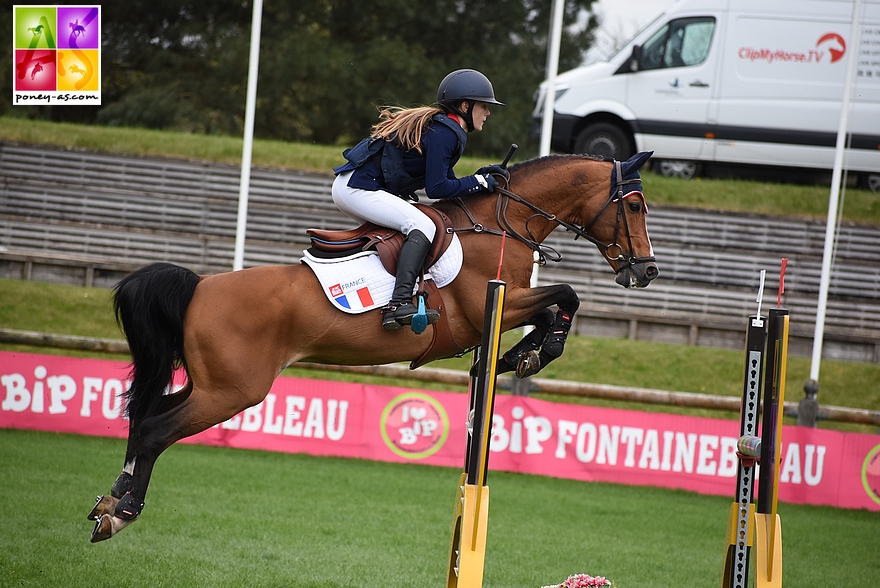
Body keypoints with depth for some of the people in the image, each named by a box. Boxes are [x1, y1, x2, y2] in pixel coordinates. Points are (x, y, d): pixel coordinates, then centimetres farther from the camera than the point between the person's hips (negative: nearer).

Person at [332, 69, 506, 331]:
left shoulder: (439, 125, 18)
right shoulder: (444, 133, -13)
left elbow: (443, 179, 18)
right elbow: (436, 188, -17)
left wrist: (482, 175, 7)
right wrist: (479, 182, -8)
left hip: (348, 186, 11)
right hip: (359, 189, -11)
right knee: (422, 226, -23)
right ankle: (399, 304, -37)